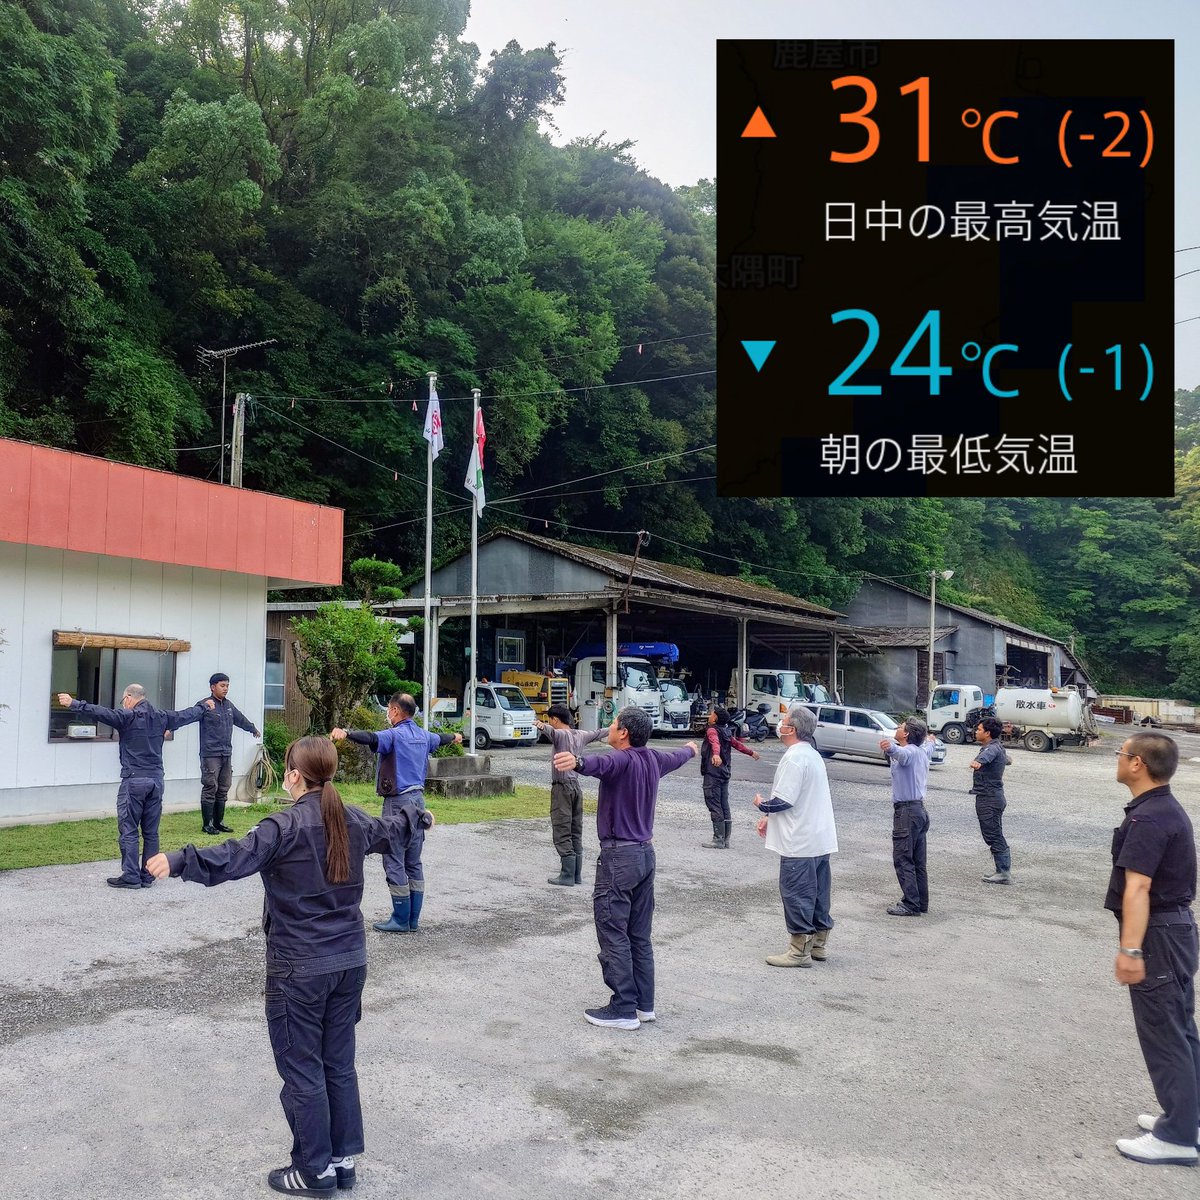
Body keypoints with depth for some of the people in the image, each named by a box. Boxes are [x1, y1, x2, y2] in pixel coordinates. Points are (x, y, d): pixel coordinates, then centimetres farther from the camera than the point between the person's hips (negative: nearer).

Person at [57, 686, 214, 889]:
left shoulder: (127, 716, -7)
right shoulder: (161, 716, 11)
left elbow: (101, 712, -21)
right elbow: (186, 715, 26)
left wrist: (74, 704, -22)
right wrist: (204, 706, 44)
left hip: (134, 780, -6)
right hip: (156, 780, 6)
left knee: (128, 830, 0)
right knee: (151, 832, 10)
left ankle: (131, 876, 0)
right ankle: (148, 877, 14)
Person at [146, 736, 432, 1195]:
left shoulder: (286, 826, -17)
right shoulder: (353, 820, 4)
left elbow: (232, 858, -30)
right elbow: (391, 832, 25)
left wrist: (177, 861, -36)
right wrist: (418, 815, 45)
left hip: (300, 969, -7)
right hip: (350, 962, 7)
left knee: (303, 1071, 7)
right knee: (340, 1063, 18)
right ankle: (344, 1159, 27)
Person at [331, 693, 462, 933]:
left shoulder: (394, 735, -13)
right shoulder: (423, 736, 12)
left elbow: (370, 737, -33)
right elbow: (439, 738, 34)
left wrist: (346, 732, -50)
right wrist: (454, 737, 57)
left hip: (398, 801, -8)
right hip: (418, 799, 8)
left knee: (394, 861, -2)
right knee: (414, 863, 12)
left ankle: (401, 920, -1)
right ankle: (413, 919, 17)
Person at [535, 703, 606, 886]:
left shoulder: (561, 734, -10)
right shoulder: (580, 735, 11)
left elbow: (552, 732, -34)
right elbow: (597, 733, 29)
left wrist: (543, 727, -55)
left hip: (562, 787, -8)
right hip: (576, 786, 8)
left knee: (562, 834, -5)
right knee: (576, 833, 11)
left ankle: (567, 876, -6)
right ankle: (577, 874, 14)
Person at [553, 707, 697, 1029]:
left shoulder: (624, 760, -17)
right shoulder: (653, 759, 8)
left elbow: (602, 763, -42)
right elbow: (675, 757, 31)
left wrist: (577, 762, -63)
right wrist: (690, 749, 54)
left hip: (619, 856, -9)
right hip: (645, 853, 9)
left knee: (614, 936, -1)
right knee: (640, 936, 16)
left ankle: (623, 1010, 3)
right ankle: (644, 1004, 23)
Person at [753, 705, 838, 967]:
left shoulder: (794, 758, -19)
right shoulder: (812, 754, 13)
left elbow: (784, 801, -22)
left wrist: (762, 805, -2)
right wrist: (770, 817, 15)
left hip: (799, 843, -10)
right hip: (820, 839, 10)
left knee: (796, 893, -1)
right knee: (818, 891, 15)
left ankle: (799, 950, 5)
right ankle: (818, 943, 25)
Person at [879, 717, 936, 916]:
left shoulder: (910, 752, -15)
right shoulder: (922, 751, 14)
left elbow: (902, 754, -42)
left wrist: (890, 747, -63)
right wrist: (929, 741, 64)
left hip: (906, 811, -10)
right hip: (919, 809, 10)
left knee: (902, 859, -7)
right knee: (917, 861, 14)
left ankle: (910, 905, -7)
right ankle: (921, 902, 19)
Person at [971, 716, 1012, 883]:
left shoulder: (993, 748, -15)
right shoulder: (999, 748, 19)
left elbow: (988, 754, -40)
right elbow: (1006, 758, 44)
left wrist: (978, 762, -54)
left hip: (989, 799, -11)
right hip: (995, 798, 11)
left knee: (993, 837, -8)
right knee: (997, 836, 13)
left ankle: (1004, 873, -6)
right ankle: (1004, 870, 16)